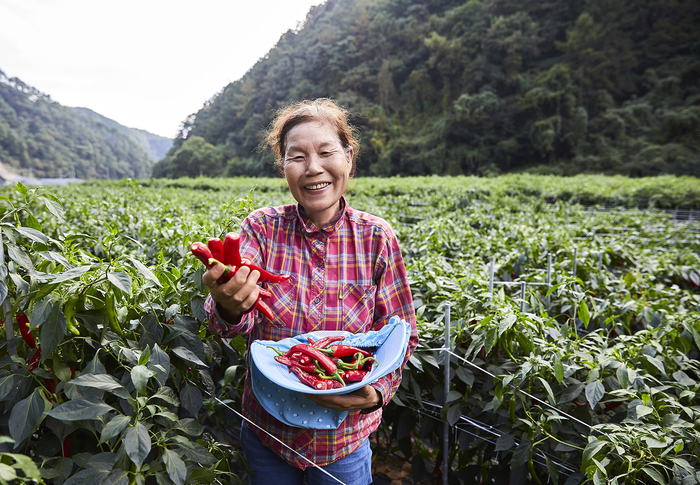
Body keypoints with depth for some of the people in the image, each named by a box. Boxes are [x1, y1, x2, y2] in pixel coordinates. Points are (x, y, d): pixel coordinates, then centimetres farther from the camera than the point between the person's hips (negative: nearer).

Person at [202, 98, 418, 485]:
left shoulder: (376, 238, -11)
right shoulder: (262, 228, -11)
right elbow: (236, 322, -23)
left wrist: (377, 391, -23)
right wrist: (228, 306, -47)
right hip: (267, 432, 1)